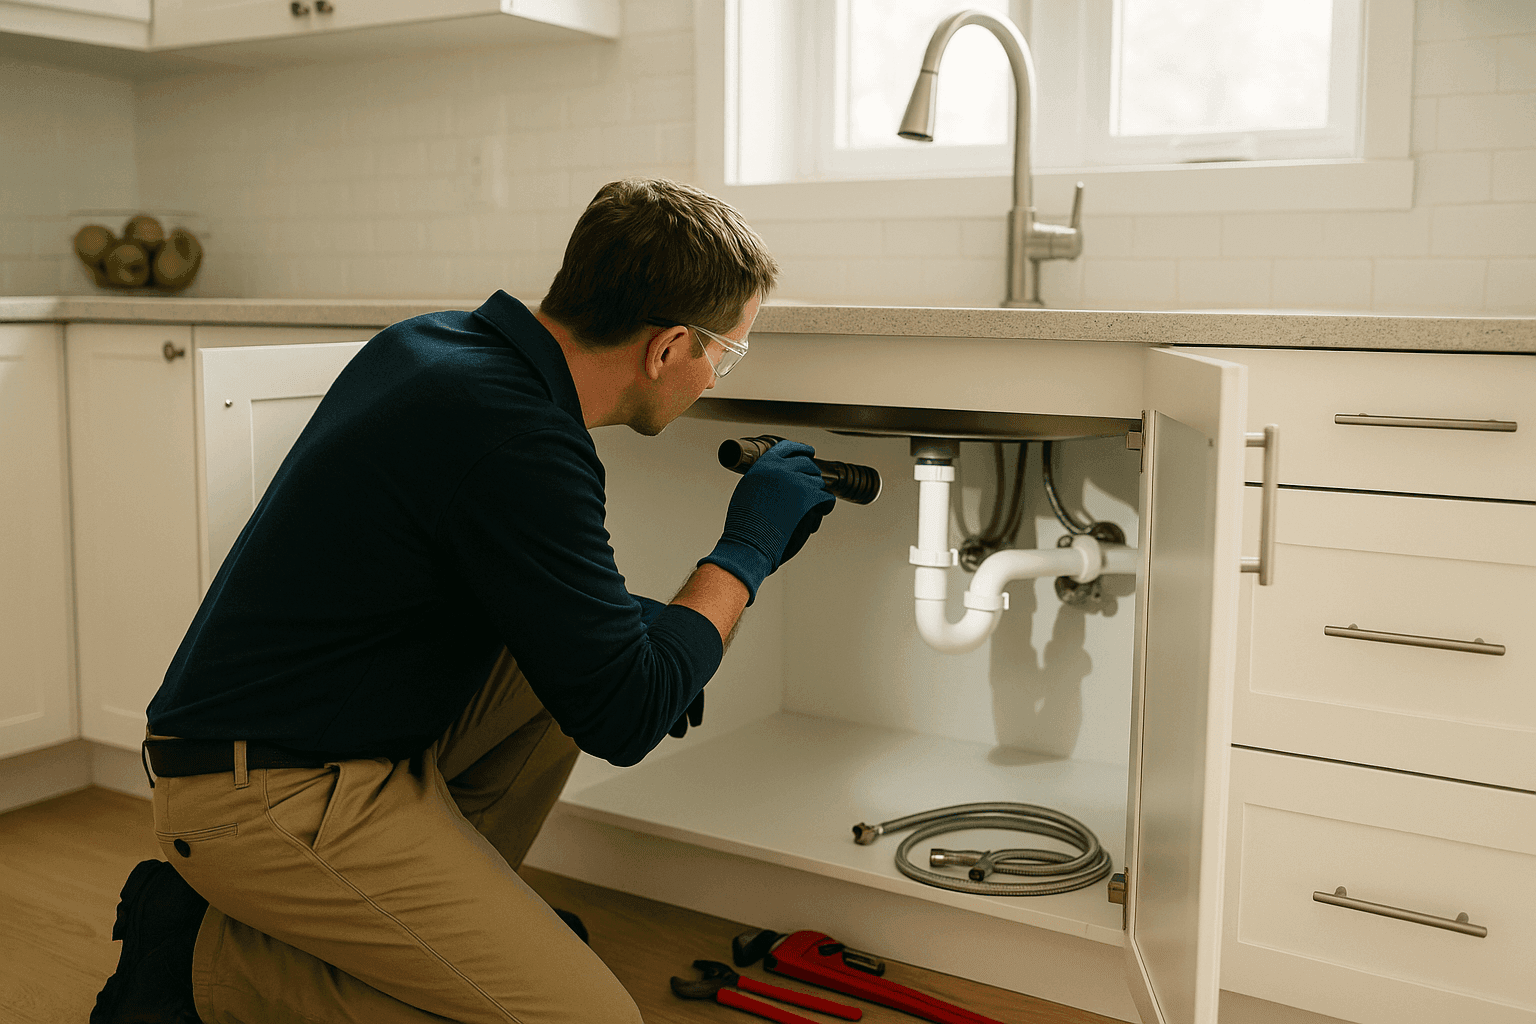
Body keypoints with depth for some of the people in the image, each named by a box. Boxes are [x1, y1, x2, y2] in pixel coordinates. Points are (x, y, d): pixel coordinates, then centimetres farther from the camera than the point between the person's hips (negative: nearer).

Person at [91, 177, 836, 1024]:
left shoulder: (434, 342, 4)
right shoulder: (520, 441, -25)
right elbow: (622, 720, -18)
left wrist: (642, 644, 12)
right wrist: (746, 550, -5)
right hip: (268, 796, -9)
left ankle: (443, 914, 17)